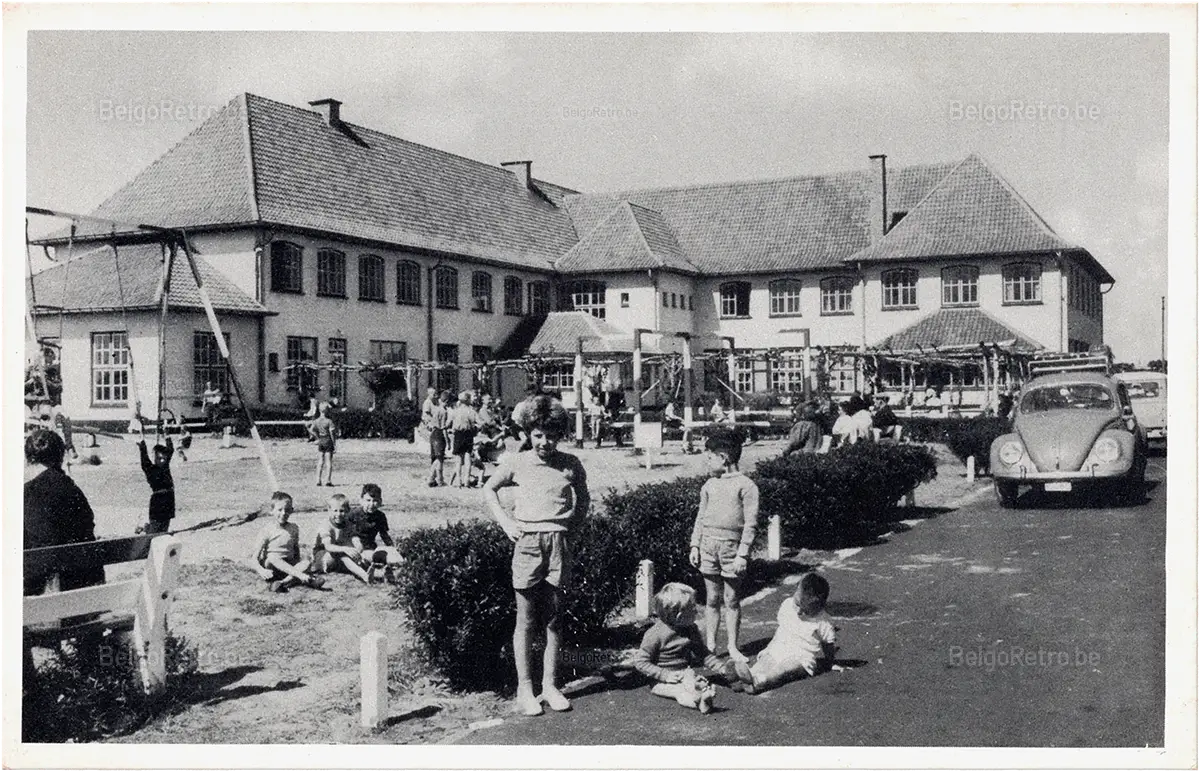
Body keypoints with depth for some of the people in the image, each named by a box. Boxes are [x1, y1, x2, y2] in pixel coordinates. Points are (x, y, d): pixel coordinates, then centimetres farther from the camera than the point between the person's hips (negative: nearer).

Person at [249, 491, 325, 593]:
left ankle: (284, 583, -46)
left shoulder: (293, 528, 10)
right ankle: (308, 578, -45)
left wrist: (298, 567, 0)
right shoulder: (267, 530, -4)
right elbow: (254, 559, -9)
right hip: (270, 569, -3)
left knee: (307, 563, -25)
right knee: (272, 559, -37)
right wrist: (262, 571, -30)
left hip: (289, 567, 3)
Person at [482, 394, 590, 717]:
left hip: (559, 543, 1)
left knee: (553, 618, 7)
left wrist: (571, 526, 9)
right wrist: (505, 521, 6)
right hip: (527, 542, -1)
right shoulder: (516, 463, 3)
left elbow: (583, 499, 22)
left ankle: (550, 685, 15)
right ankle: (524, 689, 7)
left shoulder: (571, 465, 6)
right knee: (526, 620, 2)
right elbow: (489, 490, 17)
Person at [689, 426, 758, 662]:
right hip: (708, 544, 4)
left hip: (732, 545, -4)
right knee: (712, 599, 8)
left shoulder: (746, 486, -3)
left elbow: (751, 523, -6)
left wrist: (743, 554, -12)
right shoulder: (709, 485, 13)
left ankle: (732, 647, 12)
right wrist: (695, 545, 8)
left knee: (732, 599, 3)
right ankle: (710, 645, 15)